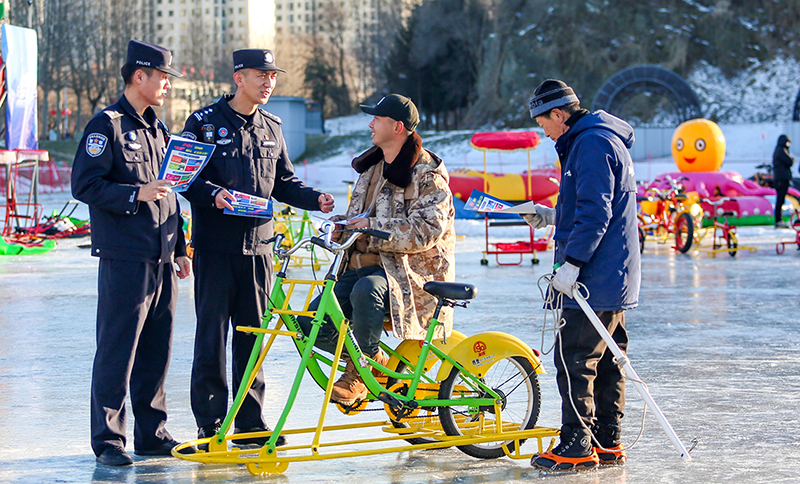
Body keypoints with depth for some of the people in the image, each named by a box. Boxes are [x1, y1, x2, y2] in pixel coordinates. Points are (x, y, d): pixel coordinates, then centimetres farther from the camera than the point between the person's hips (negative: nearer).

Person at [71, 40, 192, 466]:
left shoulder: (157, 129, 20)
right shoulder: (107, 125, -5)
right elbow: (84, 184, -13)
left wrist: (180, 248, 21)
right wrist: (135, 195, -22)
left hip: (161, 259, 8)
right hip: (125, 258, -8)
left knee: (156, 350, 10)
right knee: (117, 350, -5)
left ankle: (151, 434, 18)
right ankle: (107, 439, 2)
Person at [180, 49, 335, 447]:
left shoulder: (271, 128, 14)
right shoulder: (204, 122, -2)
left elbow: (284, 183, 18)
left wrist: (315, 198, 0)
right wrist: (213, 194, -23)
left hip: (257, 246, 5)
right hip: (216, 247, -5)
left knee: (253, 337, 8)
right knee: (211, 335, -3)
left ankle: (251, 424, 15)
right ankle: (210, 425, 4)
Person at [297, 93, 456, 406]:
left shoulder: (428, 175, -5)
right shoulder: (372, 167, 21)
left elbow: (425, 230, -18)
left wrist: (374, 227, -25)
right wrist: (341, 228, 7)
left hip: (410, 273, -7)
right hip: (365, 264, 7)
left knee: (366, 289, -42)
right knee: (310, 322, -15)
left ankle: (369, 360, -16)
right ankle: (361, 359, 9)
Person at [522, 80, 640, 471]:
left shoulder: (591, 144, -15)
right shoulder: (600, 140, 19)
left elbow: (595, 212, -22)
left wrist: (571, 263, -23)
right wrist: (553, 215, 23)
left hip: (596, 277, -11)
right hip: (613, 277, 11)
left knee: (574, 358, -9)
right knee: (604, 360, 12)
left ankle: (577, 446, -7)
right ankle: (607, 443, 17)